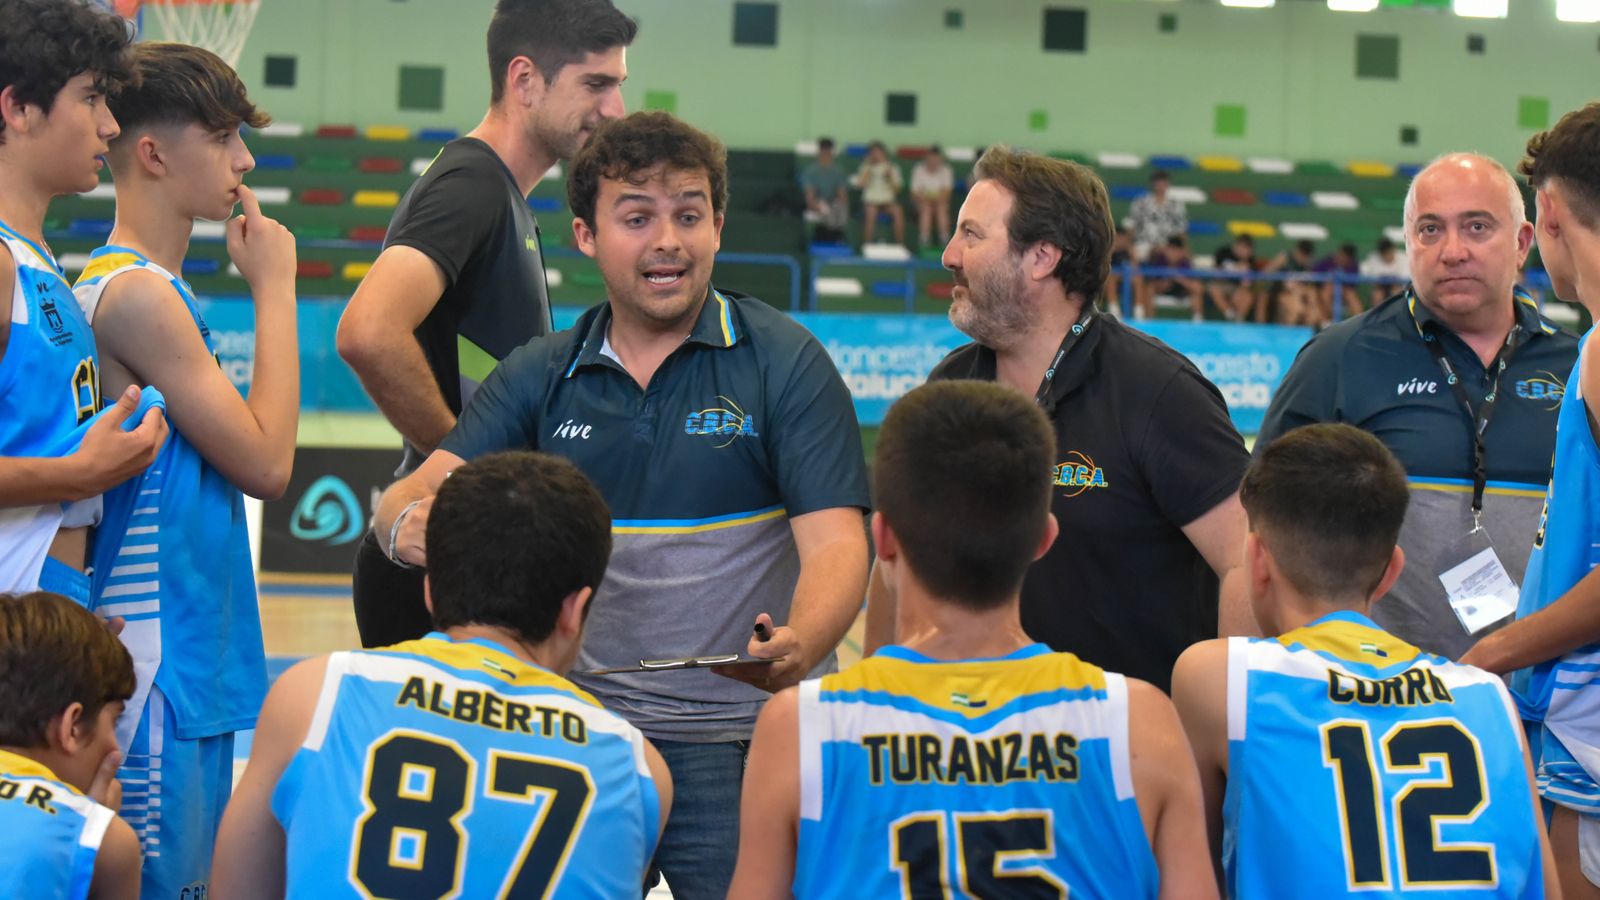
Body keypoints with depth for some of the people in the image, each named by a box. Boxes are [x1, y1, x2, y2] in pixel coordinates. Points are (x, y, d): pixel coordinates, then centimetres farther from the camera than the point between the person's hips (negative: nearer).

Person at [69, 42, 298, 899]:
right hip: (154, 670, -10)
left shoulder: (151, 287, 14)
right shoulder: (137, 293, -15)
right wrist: (274, 287, -7)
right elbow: (265, 462, -13)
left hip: (195, 666, 10)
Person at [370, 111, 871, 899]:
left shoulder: (785, 362, -4)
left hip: (740, 742, -3)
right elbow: (421, 493, 0)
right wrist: (410, 523, -26)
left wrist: (797, 648, -34)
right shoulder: (541, 376, 6)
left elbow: (834, 543, -12)